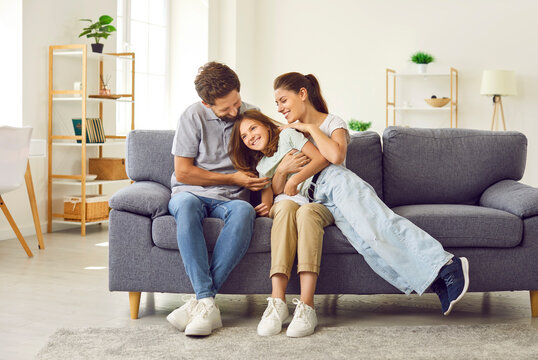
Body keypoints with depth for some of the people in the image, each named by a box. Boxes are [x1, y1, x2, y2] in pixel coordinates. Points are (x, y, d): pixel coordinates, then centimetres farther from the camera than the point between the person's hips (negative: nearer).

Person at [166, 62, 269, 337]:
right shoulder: (193, 116, -3)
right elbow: (182, 172, -5)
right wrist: (232, 178, -8)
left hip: (231, 200, 2)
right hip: (192, 193, -1)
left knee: (244, 210, -36)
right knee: (186, 204, -39)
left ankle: (200, 301, -37)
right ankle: (208, 305, -43)